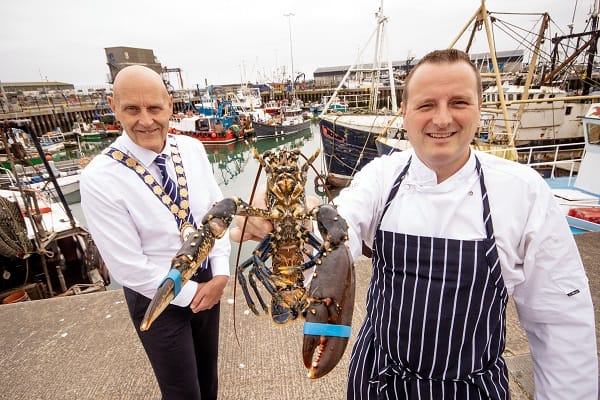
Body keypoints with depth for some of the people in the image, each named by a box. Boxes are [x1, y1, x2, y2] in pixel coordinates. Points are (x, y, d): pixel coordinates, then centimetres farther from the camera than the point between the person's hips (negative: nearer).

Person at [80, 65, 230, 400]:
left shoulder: (192, 149, -9)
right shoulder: (99, 179, -23)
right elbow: (129, 267, -19)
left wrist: (221, 273, -11)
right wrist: (192, 293, -12)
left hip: (207, 280, 4)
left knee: (208, 369, 27)